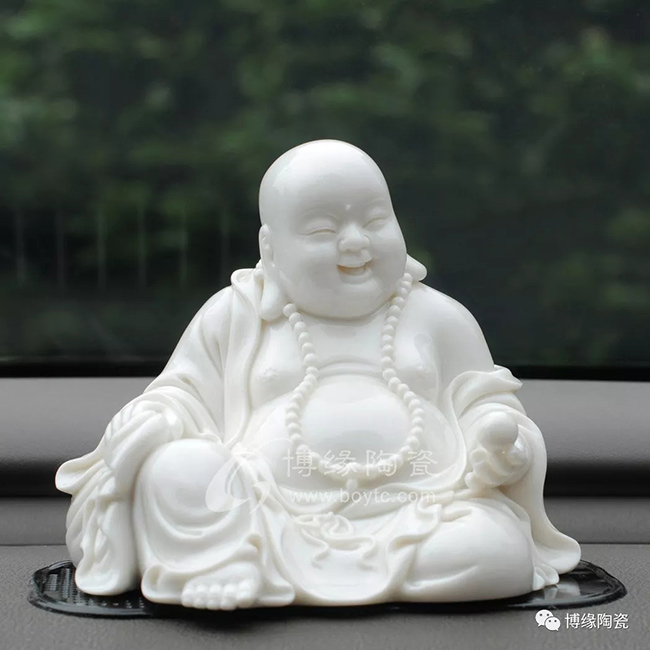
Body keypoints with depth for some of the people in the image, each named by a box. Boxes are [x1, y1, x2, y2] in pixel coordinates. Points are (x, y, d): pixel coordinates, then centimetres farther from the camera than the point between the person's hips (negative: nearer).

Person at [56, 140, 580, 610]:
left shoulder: (439, 318, 18)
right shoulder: (235, 316, 16)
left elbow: (486, 408, 17)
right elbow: (180, 397, 18)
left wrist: (501, 444, -8)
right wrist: (147, 427, -6)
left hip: (413, 510, 2)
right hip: (276, 511, -1)